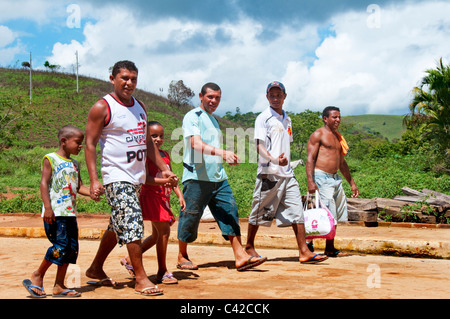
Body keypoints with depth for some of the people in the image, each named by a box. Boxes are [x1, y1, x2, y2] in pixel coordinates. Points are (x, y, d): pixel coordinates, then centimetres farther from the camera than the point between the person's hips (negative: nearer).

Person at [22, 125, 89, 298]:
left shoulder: (75, 164, 18)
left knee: (71, 247, 4)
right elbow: (44, 183, -10)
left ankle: (59, 286, 12)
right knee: (60, 245, -13)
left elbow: (79, 186, 16)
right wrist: (47, 207, -18)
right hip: (55, 212, -8)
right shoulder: (50, 159, -3)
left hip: (70, 212, 8)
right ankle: (37, 277, 6)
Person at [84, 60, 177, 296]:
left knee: (119, 226, 15)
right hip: (116, 177, -8)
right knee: (132, 223, -14)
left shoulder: (139, 107, 14)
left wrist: (164, 169, 14)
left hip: (137, 176, 8)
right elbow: (90, 144, -10)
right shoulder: (102, 107, -8)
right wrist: (94, 180, -18)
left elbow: (147, 141, 20)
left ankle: (95, 269, 31)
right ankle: (141, 279, -6)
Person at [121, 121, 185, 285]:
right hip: (151, 196, -9)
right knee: (164, 231, -10)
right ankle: (162, 271, 1)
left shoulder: (165, 155, 13)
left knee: (156, 235, 14)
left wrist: (179, 194, 8)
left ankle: (130, 259, 28)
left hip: (163, 198, 9)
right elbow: (145, 179, -19)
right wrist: (165, 181, -31)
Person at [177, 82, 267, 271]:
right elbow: (196, 144, -21)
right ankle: (182, 257, 18)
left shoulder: (213, 120, 24)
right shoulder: (192, 117, -4)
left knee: (230, 212, -2)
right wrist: (222, 153, -33)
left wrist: (228, 158, 18)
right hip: (196, 177, -7)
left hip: (218, 177, 8)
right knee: (190, 216, 1)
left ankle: (240, 256, -3)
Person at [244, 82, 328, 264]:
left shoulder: (287, 119, 18)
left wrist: (287, 163, 16)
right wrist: (274, 160, -29)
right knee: (260, 211, 3)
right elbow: (259, 146, -13)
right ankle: (249, 246, 19)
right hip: (268, 173, -6)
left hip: (287, 174, 6)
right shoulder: (263, 118, -3)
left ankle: (304, 251, -2)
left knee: (297, 210, -2)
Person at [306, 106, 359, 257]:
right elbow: (310, 159, -11)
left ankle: (330, 248, 16)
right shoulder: (318, 135, -3)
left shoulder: (338, 137, 21)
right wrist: (310, 181, -21)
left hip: (335, 178, 8)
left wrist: (352, 183, 26)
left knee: (335, 216, 8)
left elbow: (342, 163, 27)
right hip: (321, 178, -8)